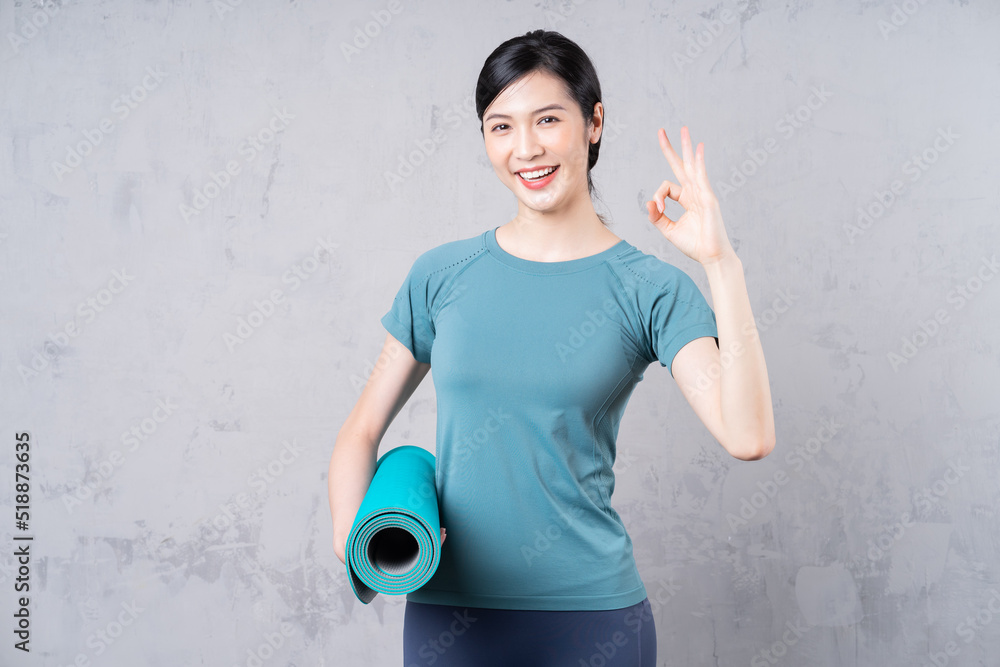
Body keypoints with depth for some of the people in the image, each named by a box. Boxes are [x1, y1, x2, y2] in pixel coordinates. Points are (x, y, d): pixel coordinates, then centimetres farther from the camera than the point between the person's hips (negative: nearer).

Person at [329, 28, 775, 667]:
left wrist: (720, 260, -22)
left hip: (591, 614, -1)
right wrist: (351, 529, -10)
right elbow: (363, 429, 7)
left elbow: (749, 437, -19)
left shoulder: (649, 289, -5)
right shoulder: (442, 274, 1)